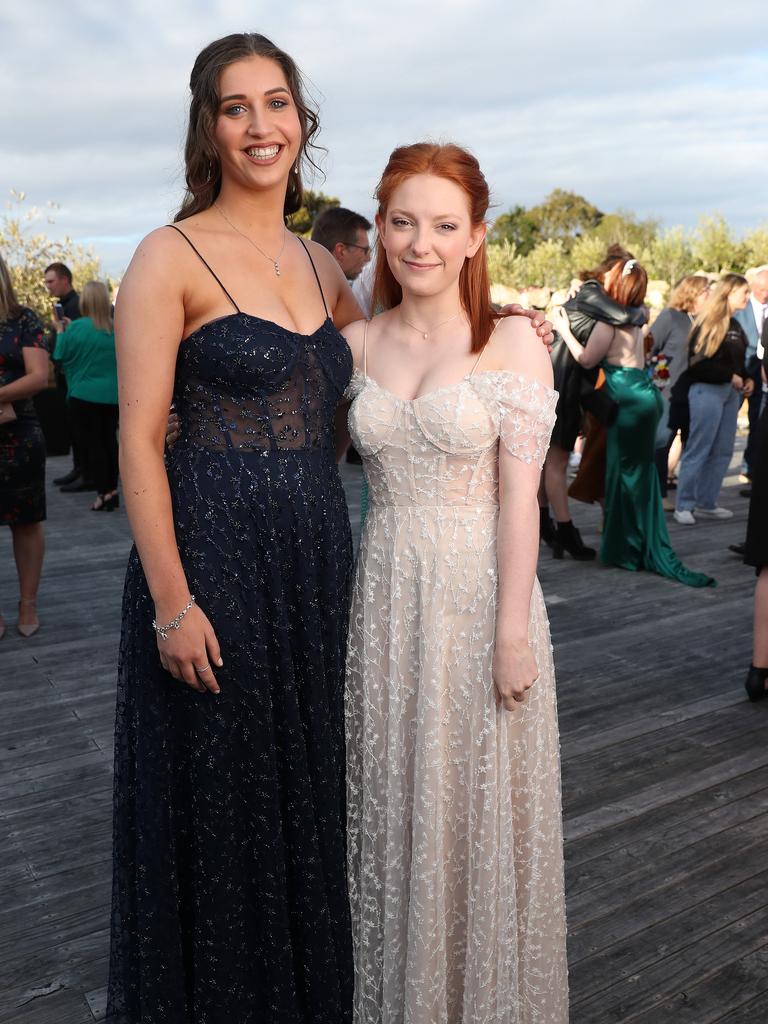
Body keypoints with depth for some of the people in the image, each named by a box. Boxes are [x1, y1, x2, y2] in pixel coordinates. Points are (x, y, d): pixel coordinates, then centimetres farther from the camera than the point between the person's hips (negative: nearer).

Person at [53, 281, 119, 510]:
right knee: (110, 440, 12)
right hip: (113, 395, 3)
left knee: (92, 442, 3)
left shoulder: (76, 328, -12)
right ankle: (112, 489, 17)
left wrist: (60, 332, 10)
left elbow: (60, 356, -3)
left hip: (85, 395, -3)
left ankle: (104, 492, -2)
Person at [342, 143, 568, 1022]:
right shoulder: (357, 344, 5)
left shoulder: (511, 345, -7)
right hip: (386, 593, 4)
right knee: (391, 799, 15)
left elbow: (520, 499, -11)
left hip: (479, 589, -4)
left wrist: (511, 632, -13)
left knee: (477, 803, 9)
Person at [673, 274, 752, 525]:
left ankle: (706, 503, 18)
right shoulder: (707, 323, -10)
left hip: (730, 392, 9)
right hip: (707, 391, -9)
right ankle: (683, 506, 2)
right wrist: (730, 376, -15)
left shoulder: (734, 325, 16)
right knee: (698, 451, -5)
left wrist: (747, 379, 4)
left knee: (723, 452, 9)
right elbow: (698, 362, -17)